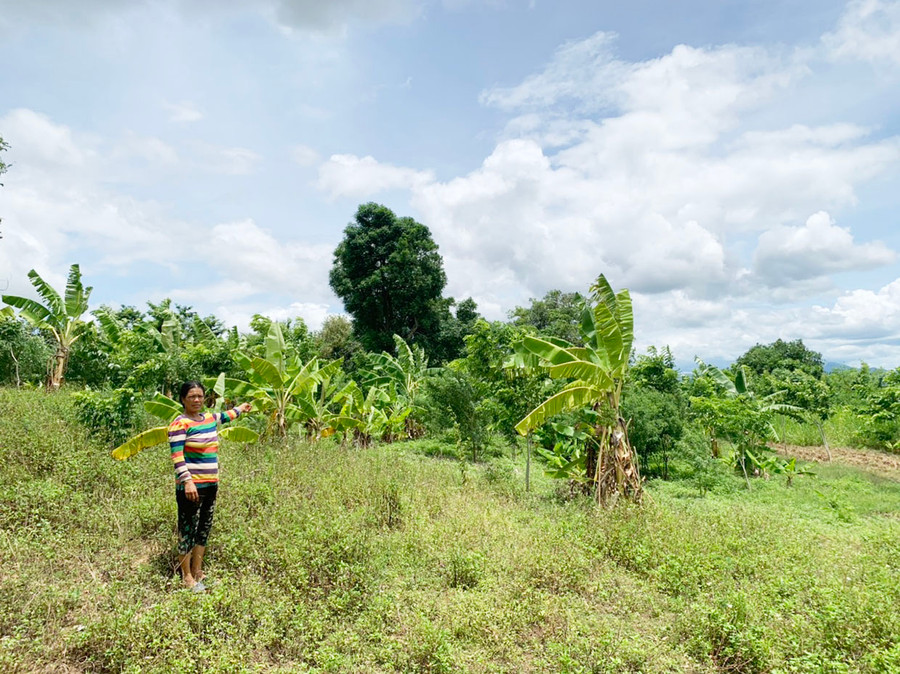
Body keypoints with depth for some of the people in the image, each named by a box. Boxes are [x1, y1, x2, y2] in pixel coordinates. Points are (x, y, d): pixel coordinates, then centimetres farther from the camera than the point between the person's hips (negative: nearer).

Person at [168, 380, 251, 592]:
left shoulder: (209, 418, 10)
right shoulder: (180, 424, -11)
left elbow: (223, 416, 34)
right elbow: (177, 456, -17)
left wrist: (240, 409, 50)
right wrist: (187, 481, -26)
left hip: (210, 485, 8)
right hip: (191, 487, -7)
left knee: (204, 529, 13)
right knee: (188, 531, 2)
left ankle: (198, 572, 25)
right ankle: (187, 577, 14)